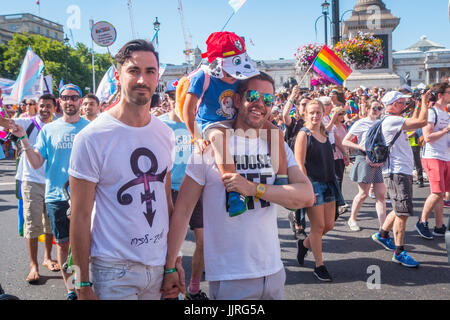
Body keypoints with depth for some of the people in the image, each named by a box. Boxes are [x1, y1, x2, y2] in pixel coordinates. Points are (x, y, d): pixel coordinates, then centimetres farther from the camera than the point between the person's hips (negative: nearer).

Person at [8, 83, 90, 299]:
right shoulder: (48, 130, 5)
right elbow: (36, 163, 0)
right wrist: (23, 138, -10)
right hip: (56, 195, 1)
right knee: (63, 242, 10)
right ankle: (69, 287, 26)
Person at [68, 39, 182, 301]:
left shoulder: (166, 134, 2)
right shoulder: (92, 137, -14)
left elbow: (167, 201, 8)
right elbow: (80, 217, -11)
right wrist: (83, 284, -9)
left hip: (159, 266, 5)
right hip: (114, 270, -5)